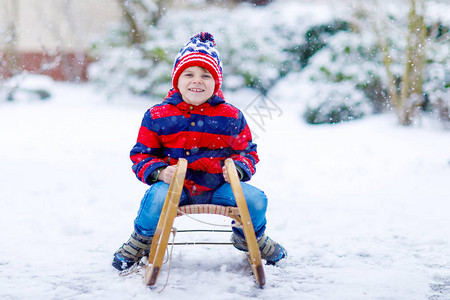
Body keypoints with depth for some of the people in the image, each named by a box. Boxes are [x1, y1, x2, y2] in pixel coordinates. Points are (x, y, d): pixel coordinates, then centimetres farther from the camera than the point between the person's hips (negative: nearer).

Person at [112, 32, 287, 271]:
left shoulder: (231, 117, 4)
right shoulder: (157, 116, 1)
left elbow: (247, 151, 13)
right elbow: (141, 154, 6)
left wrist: (238, 167, -10)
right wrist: (159, 171, -15)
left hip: (218, 187, 2)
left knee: (255, 200, -21)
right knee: (156, 196, -35)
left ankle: (250, 237, 17)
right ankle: (142, 239, 1)